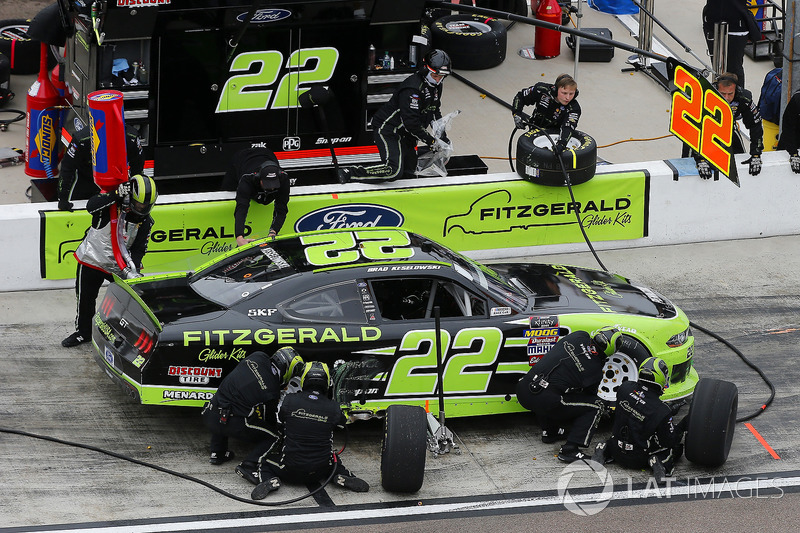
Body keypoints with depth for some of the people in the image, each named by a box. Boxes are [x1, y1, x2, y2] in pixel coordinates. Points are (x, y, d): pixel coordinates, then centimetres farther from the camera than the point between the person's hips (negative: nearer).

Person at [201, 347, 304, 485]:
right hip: (231, 424, -6)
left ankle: (217, 453, 34)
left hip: (210, 416, 6)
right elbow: (270, 420, 7)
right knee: (272, 436, 8)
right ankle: (249, 466, -7)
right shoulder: (272, 392, -10)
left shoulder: (258, 357, 2)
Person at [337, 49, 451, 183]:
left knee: (410, 170, 8)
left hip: (404, 134, 10)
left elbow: (436, 113, 21)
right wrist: (433, 142, -21)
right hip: (387, 128, -10)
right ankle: (348, 172, -19)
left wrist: (443, 138, 12)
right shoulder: (413, 88, -25)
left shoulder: (435, 86, 6)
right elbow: (411, 122, -27)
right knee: (394, 170, -26)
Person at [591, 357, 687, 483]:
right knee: (676, 448, 14)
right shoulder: (662, 411, -25)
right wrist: (682, 426, 4)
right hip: (638, 460, -4)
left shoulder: (624, 388, -13)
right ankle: (660, 461, -11)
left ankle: (605, 449, 11)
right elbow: (670, 441, -13)